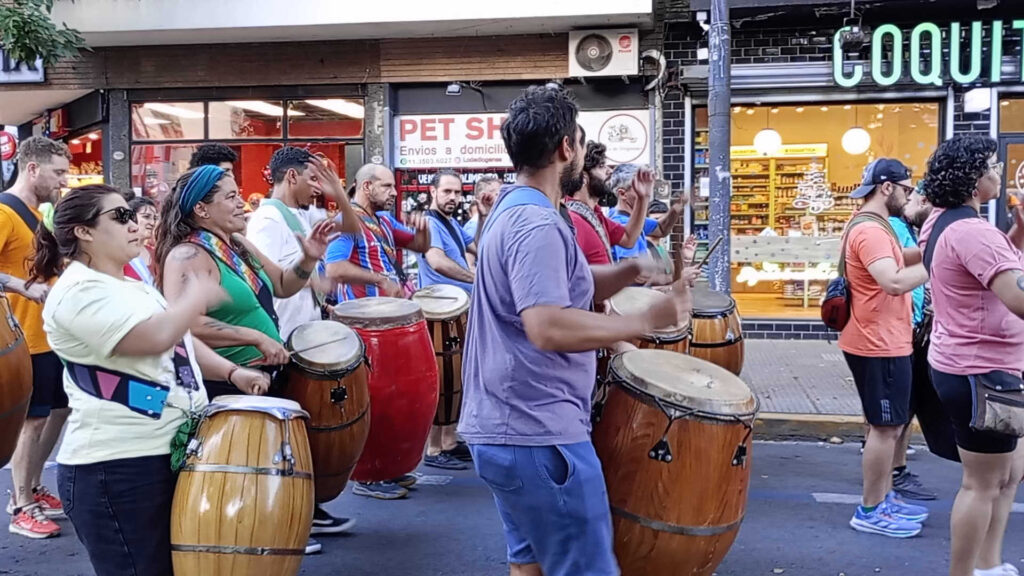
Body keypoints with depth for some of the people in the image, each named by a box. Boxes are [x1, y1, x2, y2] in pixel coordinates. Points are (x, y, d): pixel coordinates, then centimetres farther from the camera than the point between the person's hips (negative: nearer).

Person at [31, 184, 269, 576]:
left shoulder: (136, 289, 17)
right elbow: (156, 337, -27)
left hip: (170, 454, 10)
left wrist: (232, 373, 6)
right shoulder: (78, 292, -15)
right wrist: (197, 298, -10)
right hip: (115, 467, -10)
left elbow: (182, 341, 23)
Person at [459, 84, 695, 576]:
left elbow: (572, 287, 19)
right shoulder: (536, 225, -20)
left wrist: (637, 270, 3)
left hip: (507, 427, 10)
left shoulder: (511, 208, 13)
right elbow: (549, 328, -31)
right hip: (538, 435, -10)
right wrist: (646, 321, -23)